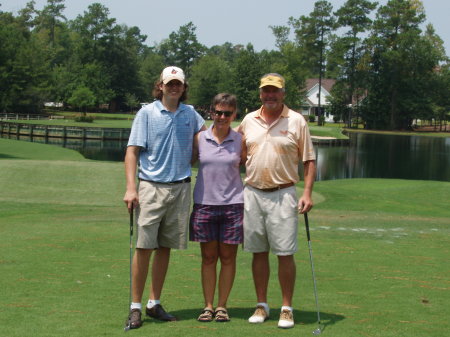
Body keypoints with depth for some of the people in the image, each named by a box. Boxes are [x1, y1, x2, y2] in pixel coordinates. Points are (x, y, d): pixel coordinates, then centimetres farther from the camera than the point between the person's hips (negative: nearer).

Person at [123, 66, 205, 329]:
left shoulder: (190, 114, 11)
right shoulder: (147, 113, 0)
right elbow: (132, 151, -4)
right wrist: (131, 188, -14)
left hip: (181, 188, 4)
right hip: (151, 187, -3)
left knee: (165, 248, 8)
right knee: (144, 247, -6)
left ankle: (155, 303, 17)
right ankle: (136, 306, 1)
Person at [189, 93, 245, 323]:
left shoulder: (240, 140, 2)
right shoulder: (199, 139, 3)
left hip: (232, 204, 0)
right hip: (204, 203, 0)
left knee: (228, 257, 4)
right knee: (208, 257, 5)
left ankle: (222, 306, 14)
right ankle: (208, 306, 14)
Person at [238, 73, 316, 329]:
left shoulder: (297, 121, -1)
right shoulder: (249, 120, 9)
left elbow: (309, 160, -1)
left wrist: (307, 193, -10)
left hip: (283, 194, -3)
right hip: (252, 193, 3)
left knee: (285, 253, -2)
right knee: (258, 252, 8)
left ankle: (287, 308, 8)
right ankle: (262, 305, 19)